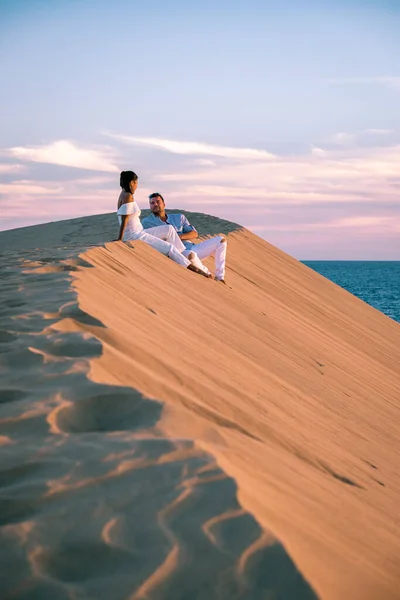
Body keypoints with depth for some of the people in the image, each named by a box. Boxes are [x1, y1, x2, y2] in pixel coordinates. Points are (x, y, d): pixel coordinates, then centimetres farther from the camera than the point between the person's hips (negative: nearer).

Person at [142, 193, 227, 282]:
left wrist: (179, 237, -10)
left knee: (221, 240, -6)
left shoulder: (179, 217, 18)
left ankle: (219, 277, -7)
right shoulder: (147, 222, 9)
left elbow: (194, 234, 10)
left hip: (192, 248, 6)